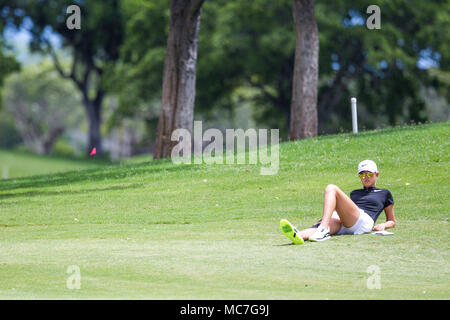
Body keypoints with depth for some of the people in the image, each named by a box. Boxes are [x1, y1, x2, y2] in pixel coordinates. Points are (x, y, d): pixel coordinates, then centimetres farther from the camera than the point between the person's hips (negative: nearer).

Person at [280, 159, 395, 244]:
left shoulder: (384, 193, 28)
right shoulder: (355, 193, 41)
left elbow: (392, 221, 29)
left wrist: (384, 225, 5)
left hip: (364, 221, -4)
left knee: (331, 188, -23)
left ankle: (323, 229, -47)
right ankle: (298, 235, -70)